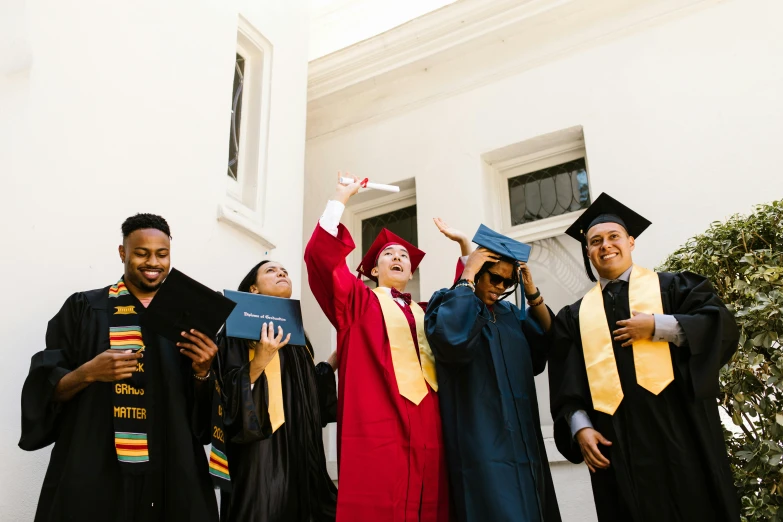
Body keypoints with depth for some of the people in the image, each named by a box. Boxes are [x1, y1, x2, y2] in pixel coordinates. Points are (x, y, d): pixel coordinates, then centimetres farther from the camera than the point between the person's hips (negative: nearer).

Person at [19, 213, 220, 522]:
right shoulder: (83, 308, 0)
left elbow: (203, 406, 8)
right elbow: (46, 390, -2)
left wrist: (202, 372, -12)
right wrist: (88, 372, -20)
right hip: (95, 470, -2)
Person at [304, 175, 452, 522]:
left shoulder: (427, 313, 26)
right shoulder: (358, 301, 13)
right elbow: (321, 256, 1)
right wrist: (341, 198, 4)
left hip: (427, 429, 5)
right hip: (378, 428, -4)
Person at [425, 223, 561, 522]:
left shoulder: (510, 314, 18)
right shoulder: (448, 303, -2)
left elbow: (547, 344, 7)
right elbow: (453, 338, -24)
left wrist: (533, 293, 0)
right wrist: (467, 279, -16)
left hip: (522, 443, 7)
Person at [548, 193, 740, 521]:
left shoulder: (671, 287, 11)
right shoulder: (575, 316, 15)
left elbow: (722, 327, -3)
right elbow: (567, 384, 9)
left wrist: (658, 326, -10)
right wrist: (580, 427, -6)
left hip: (677, 430, -1)